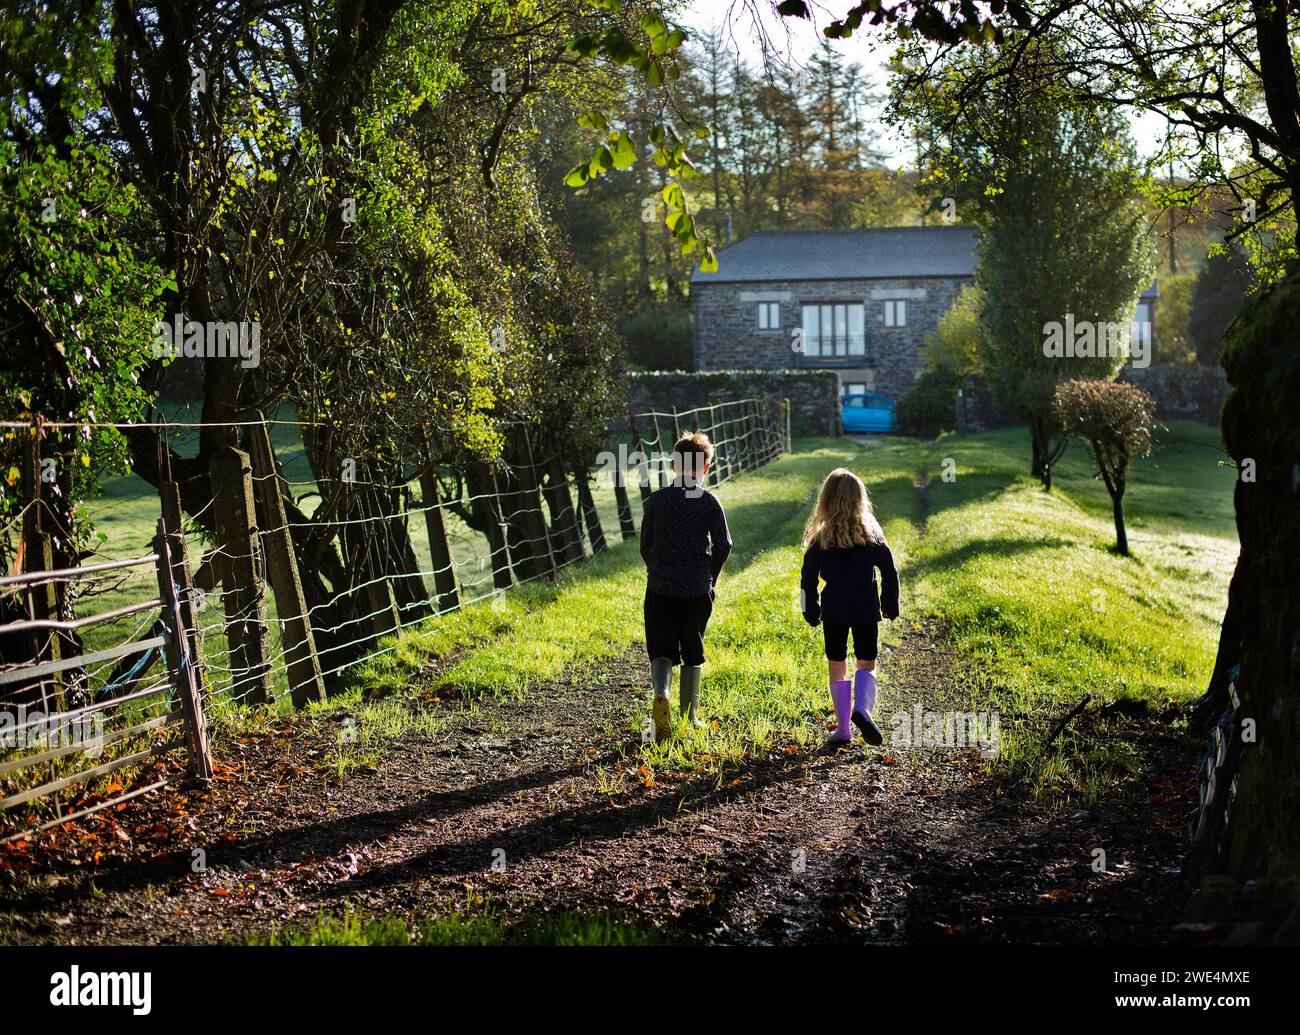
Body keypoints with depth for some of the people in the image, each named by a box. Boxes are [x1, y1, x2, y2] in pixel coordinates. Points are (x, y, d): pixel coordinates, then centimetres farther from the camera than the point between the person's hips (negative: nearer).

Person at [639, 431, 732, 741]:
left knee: (661, 651, 6)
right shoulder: (709, 501, -4)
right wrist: (710, 577, 9)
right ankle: (689, 716, 17)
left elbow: (645, 546, 7)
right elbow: (723, 545, -7)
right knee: (692, 655, 12)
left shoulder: (655, 500, 1)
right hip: (697, 591, -1)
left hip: (659, 589, 1)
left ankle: (661, 695, -21)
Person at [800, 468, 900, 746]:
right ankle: (862, 708, -16)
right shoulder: (872, 534, -3)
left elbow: (808, 579, -1)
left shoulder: (820, 538, -5)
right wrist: (890, 608, 13)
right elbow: (889, 572, 2)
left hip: (833, 613, 0)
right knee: (866, 664, 12)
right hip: (867, 611, 0)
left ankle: (843, 729, 13)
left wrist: (811, 614, 10)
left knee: (836, 667, 13)